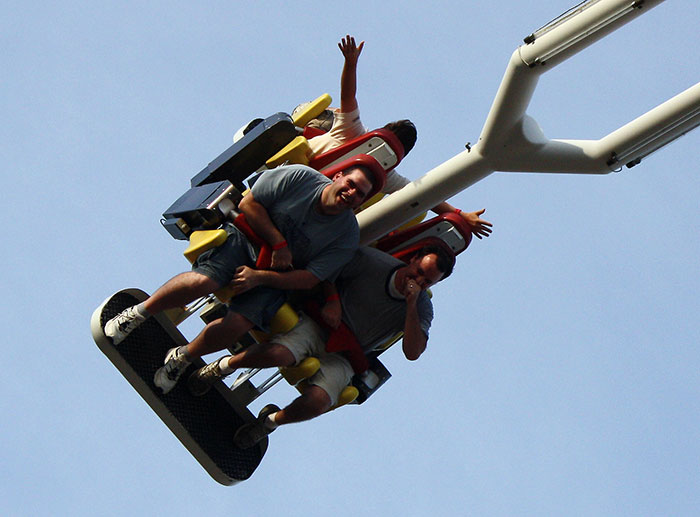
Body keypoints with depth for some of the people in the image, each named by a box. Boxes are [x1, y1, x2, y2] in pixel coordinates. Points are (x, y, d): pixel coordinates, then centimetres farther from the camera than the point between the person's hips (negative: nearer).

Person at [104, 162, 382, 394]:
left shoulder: (348, 236, -9)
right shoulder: (299, 177, -12)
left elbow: (308, 279, -12)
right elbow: (249, 203, -6)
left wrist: (259, 277, -21)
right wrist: (278, 244, -15)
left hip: (276, 277, 1)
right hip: (244, 238, -1)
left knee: (237, 324, -25)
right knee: (202, 280, -31)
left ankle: (182, 358, 3)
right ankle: (138, 313, -7)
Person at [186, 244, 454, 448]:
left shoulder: (421, 308, -3)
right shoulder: (374, 261, -7)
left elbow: (412, 353, -17)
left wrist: (411, 304, -24)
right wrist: (332, 300, -12)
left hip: (342, 357, 1)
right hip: (317, 327, -1)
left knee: (317, 402, -29)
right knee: (278, 354, -34)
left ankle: (272, 420, 3)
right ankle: (224, 366, -4)